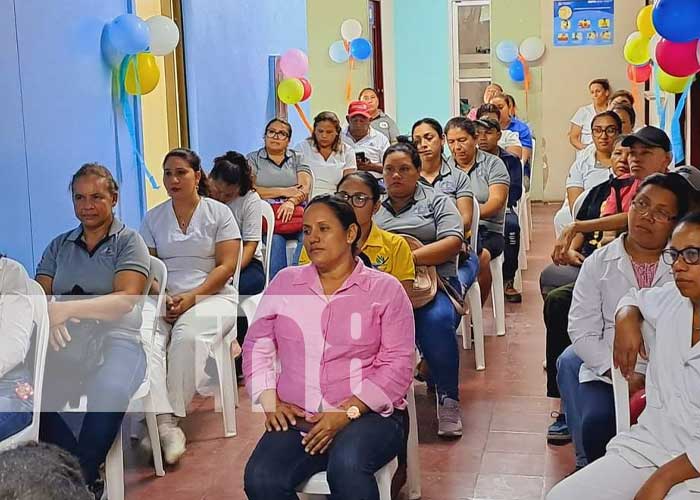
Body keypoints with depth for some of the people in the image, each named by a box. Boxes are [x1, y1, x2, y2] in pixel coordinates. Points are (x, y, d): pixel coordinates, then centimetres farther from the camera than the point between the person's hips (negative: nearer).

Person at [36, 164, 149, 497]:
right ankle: (88, 473, -15)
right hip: (64, 342, 3)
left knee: (109, 391, -38)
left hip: (116, 339, -3)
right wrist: (46, 316, -15)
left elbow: (126, 299, -7)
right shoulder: (59, 246, 22)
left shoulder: (129, 241, 9)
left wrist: (68, 308, -21)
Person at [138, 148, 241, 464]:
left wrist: (192, 297, -14)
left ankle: (165, 421, -28)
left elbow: (226, 266, -2)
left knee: (188, 335, -35)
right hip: (164, 298, 3)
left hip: (211, 296, -2)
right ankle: (165, 423, -42)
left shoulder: (219, 213, 6)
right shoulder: (153, 218, 15)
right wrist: (162, 298, -11)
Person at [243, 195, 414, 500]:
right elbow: (257, 345, 15)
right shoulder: (284, 283, 13)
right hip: (296, 419, 3)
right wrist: (271, 402, -1)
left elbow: (398, 364, -4)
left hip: (368, 415, -3)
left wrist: (347, 413, -14)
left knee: (347, 466, -36)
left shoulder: (385, 289, 2)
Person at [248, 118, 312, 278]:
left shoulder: (297, 158, 21)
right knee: (276, 238, -34)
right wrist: (284, 191, -4)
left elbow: (305, 187, 5)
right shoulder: (253, 159, 16)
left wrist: (291, 201, -17)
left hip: (294, 213, 1)